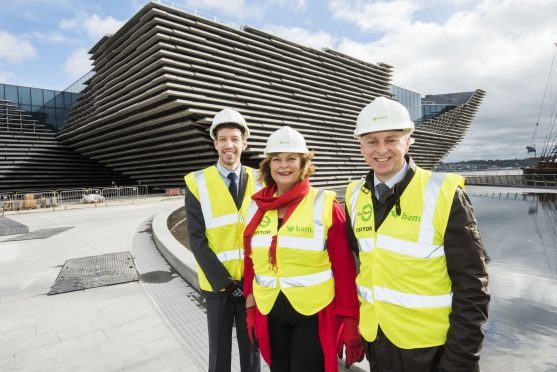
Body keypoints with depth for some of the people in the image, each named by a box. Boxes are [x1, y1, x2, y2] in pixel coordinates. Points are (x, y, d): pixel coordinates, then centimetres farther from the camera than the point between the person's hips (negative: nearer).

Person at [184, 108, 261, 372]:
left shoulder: (258, 181, 1)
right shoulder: (197, 183, -6)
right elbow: (197, 239, -9)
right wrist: (222, 280, -13)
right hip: (217, 283, -1)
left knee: (251, 348, 16)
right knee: (219, 350, 14)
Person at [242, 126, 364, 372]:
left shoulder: (325, 205, -12)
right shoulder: (256, 207, -1)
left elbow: (344, 267, -10)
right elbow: (250, 261, 6)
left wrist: (349, 320, -9)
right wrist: (251, 308, 7)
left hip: (314, 313, -4)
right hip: (270, 312, 4)